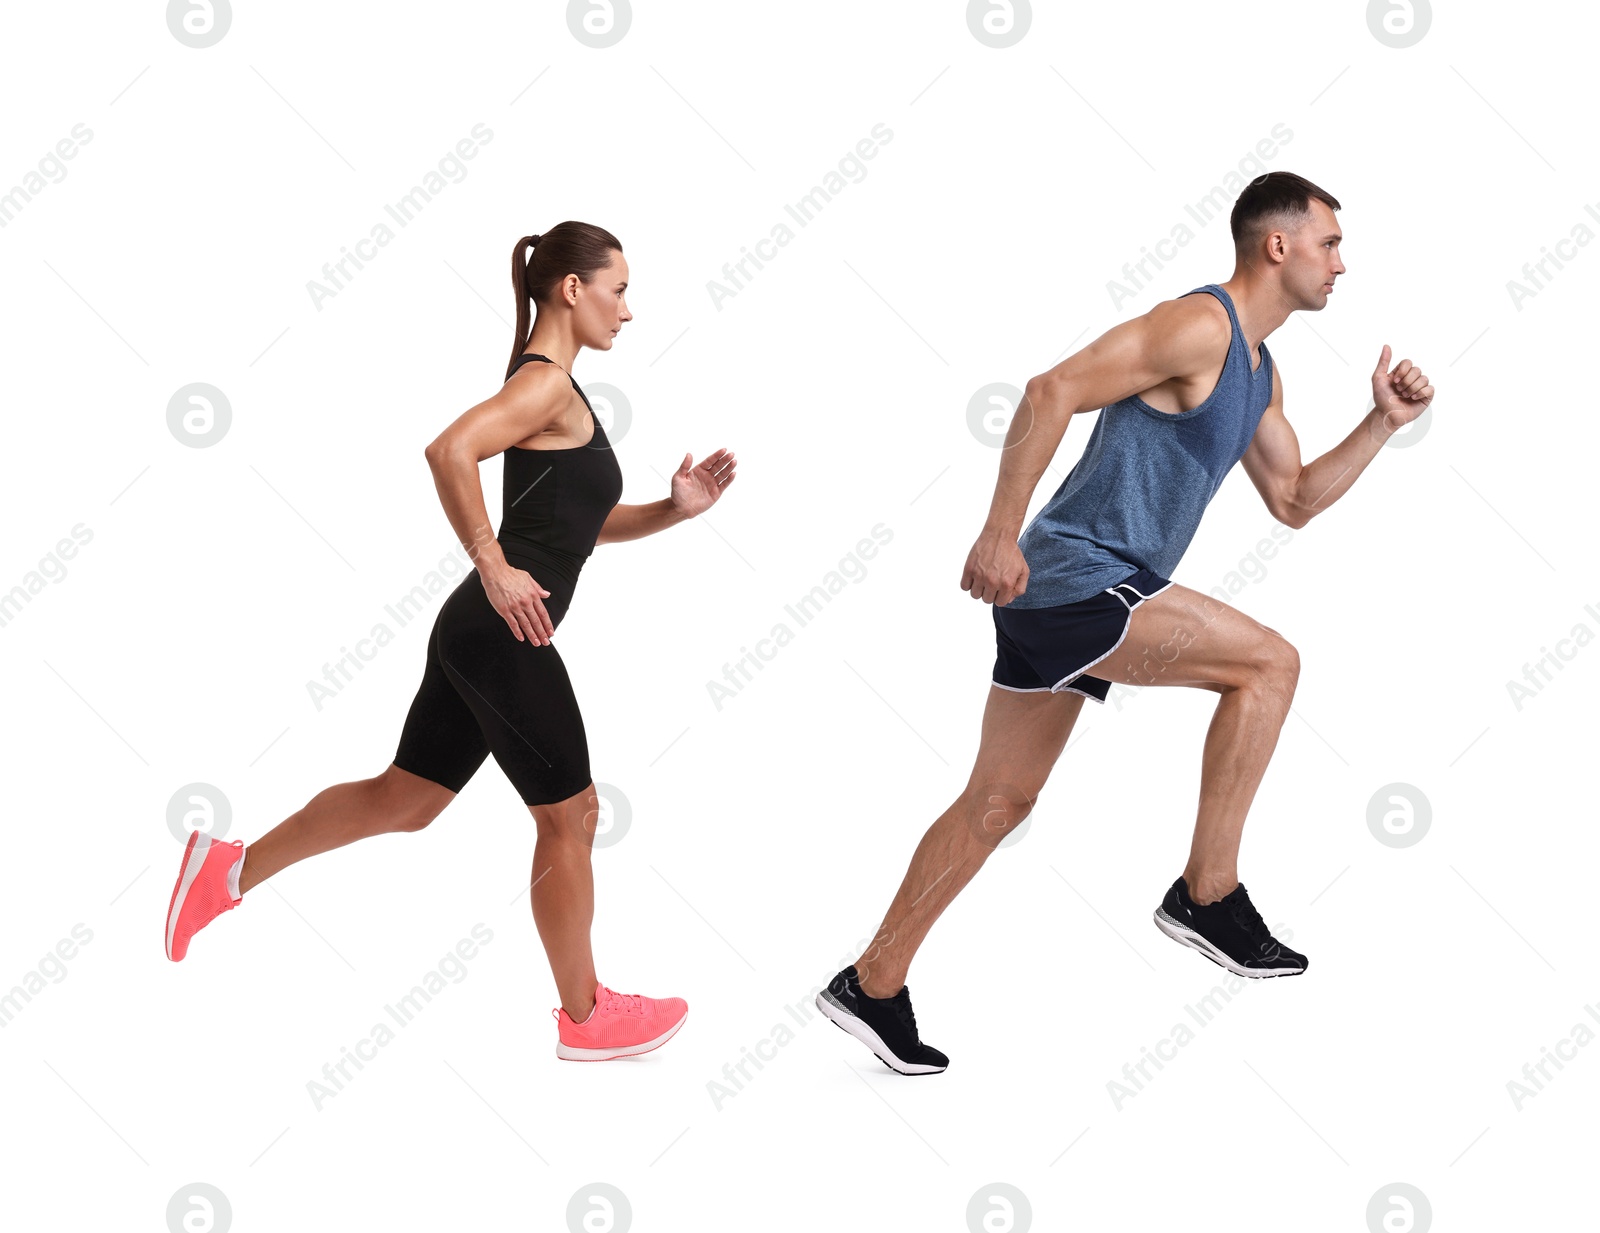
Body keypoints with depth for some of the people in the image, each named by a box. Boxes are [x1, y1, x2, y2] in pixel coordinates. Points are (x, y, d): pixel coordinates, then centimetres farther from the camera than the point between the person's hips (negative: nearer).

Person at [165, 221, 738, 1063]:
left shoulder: (552, 387, 18)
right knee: (570, 817, 4)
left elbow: (584, 522, 24)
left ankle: (230, 870, 23)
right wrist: (496, 570, -25)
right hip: (502, 634, -10)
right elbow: (450, 450, -30)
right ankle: (584, 1017, 18)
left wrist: (675, 509, 9)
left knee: (403, 799, 18)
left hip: (479, 634, 10)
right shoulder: (546, 382, -12)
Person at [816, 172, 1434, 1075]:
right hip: (1076, 584, -10)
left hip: (1059, 598, 10)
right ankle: (1209, 894, -3)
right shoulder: (1199, 327, -13)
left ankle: (873, 985, 19)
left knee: (998, 802, 12)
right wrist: (1000, 534, -24)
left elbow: (1293, 501, 25)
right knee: (1269, 663, -9)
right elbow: (1052, 392, -22)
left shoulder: (1259, 372, 18)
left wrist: (1385, 423, 15)